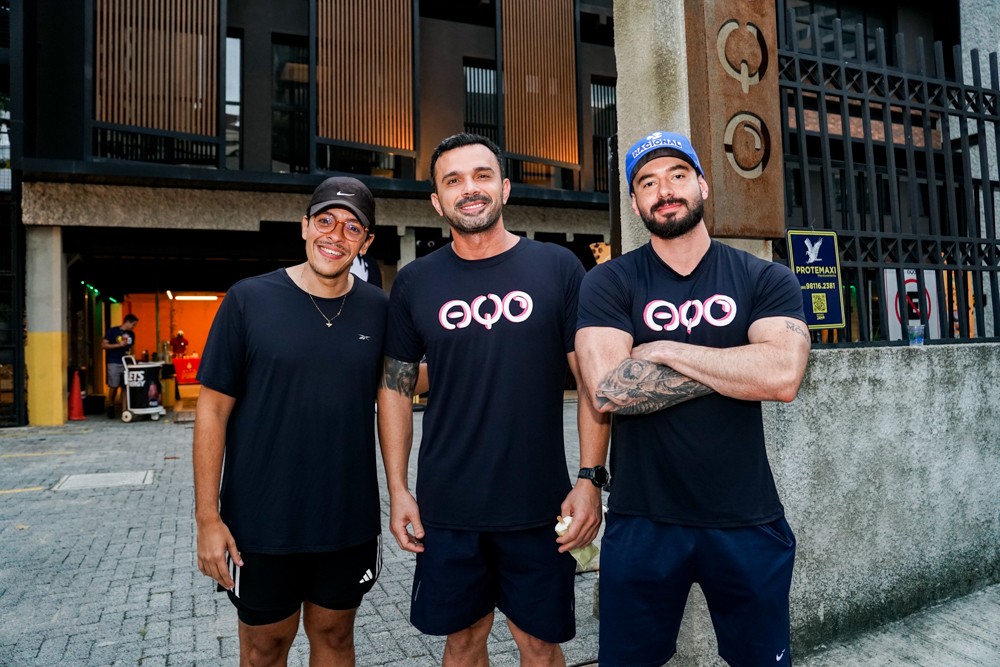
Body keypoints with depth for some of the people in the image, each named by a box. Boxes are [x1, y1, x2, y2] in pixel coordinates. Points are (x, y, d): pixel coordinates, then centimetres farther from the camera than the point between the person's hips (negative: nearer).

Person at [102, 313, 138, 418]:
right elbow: (103, 345, -6)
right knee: (114, 387, -3)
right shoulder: (112, 331, -2)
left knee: (125, 387, -1)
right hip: (114, 363, -5)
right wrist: (118, 345, -13)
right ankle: (110, 408, 15)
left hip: (126, 363, 5)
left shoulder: (131, 335, 15)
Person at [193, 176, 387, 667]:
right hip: (262, 522, -2)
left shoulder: (379, 309, -1)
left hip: (351, 520, 2)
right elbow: (213, 410, -7)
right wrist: (208, 517, -9)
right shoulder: (249, 299, -8)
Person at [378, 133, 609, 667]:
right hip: (445, 508, 2)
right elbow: (395, 388, 7)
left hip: (540, 506, -1)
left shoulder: (558, 269, -3)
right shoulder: (414, 282, 2)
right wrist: (397, 489, 2)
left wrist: (591, 480, -8)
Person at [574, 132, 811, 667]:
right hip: (641, 523, -1)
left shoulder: (766, 280, 1)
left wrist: (665, 350, -15)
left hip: (748, 522, 2)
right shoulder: (607, 284, -3)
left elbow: (784, 376, -17)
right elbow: (608, 388, -18)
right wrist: (737, 366, -12)